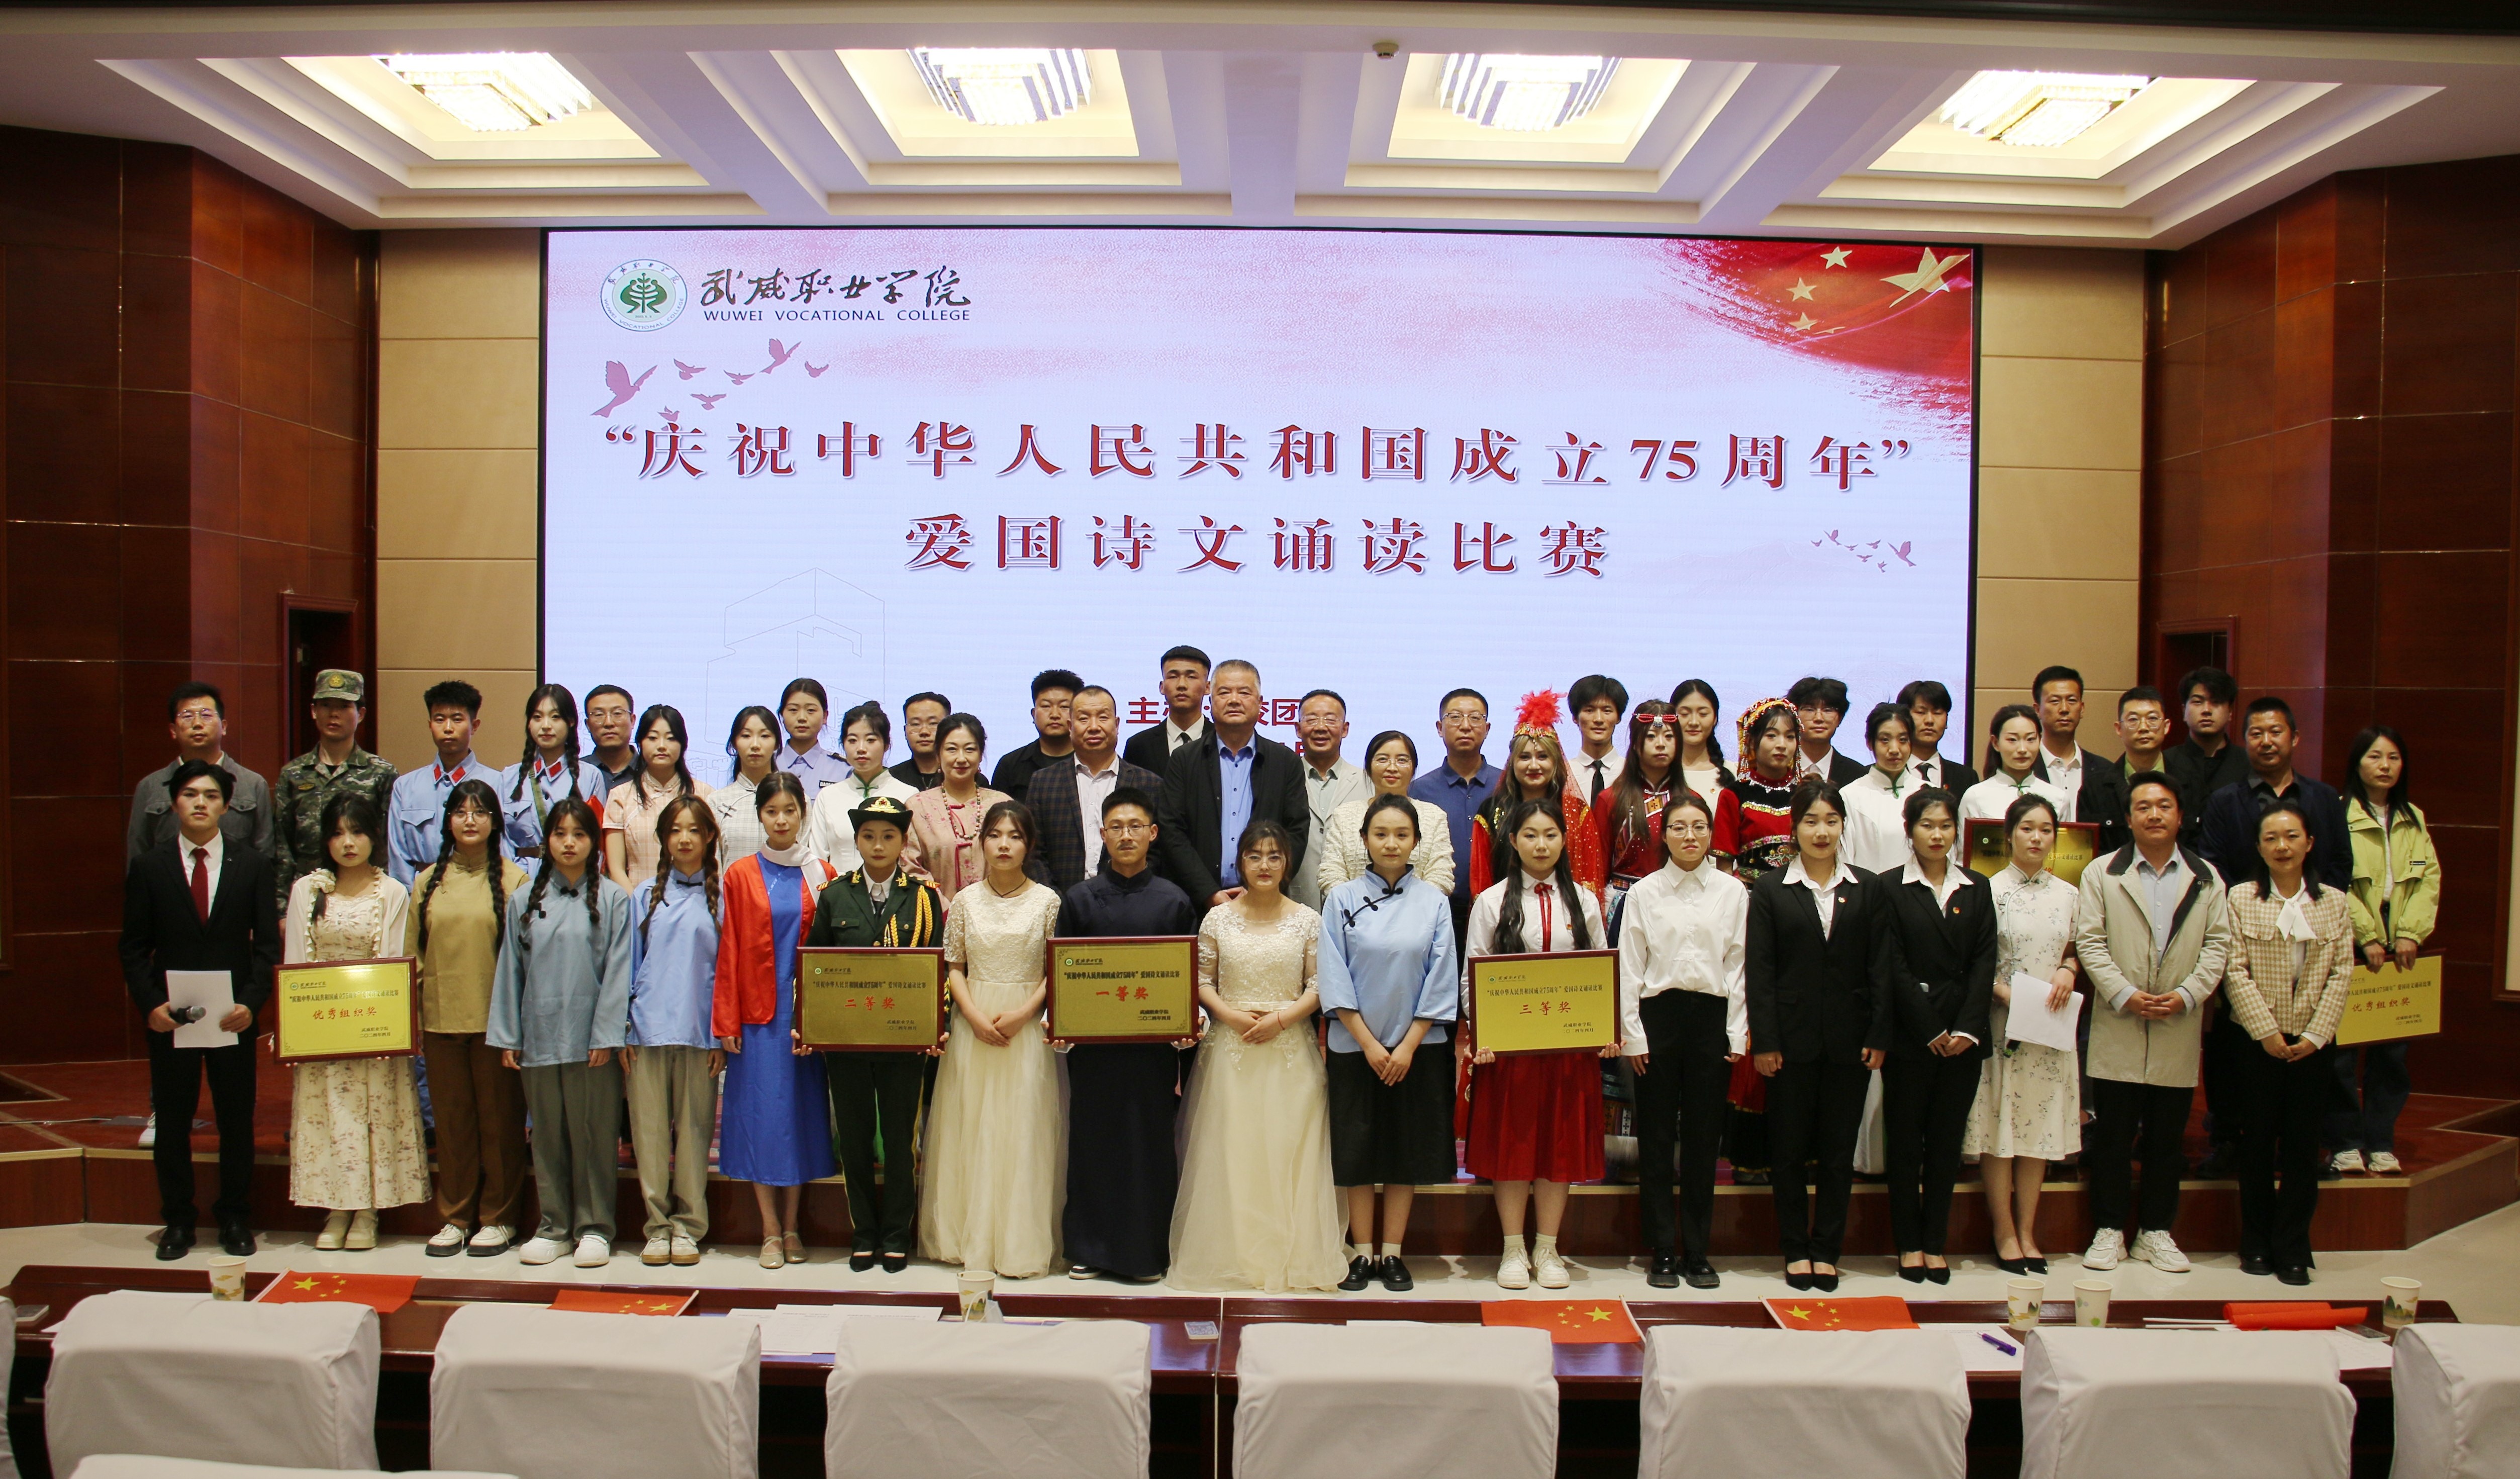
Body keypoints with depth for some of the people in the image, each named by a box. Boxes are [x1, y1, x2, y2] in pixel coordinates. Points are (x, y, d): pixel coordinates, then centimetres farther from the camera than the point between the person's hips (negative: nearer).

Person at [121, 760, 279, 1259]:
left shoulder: (252, 865, 3)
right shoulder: (148, 867, 3)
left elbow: (267, 943, 0)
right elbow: (135, 949, 3)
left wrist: (251, 1002, -12)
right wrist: (150, 1004, -10)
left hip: (233, 1013, 0)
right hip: (170, 1014, 0)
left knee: (237, 1120, 6)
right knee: (172, 1122, 8)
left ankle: (234, 1218, 20)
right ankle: (177, 1221, 22)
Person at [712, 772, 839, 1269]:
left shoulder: (821, 875, 4)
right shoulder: (741, 876, 2)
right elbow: (729, 950, 1)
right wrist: (726, 1020, -3)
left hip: (807, 1011, 1)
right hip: (757, 1010, -1)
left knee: (801, 1107, 5)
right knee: (759, 1111, 0)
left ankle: (792, 1226, 16)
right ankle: (771, 1230, 9)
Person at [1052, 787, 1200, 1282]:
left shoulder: (1174, 901, 4)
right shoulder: (1080, 899, 6)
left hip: (1154, 1043, -1)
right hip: (1092, 1042, 1)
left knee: (1150, 1142, 4)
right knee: (1092, 1139, 6)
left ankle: (1145, 1250, 16)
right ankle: (1090, 1247, 19)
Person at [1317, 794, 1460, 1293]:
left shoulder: (1434, 902, 0)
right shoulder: (1342, 898, -2)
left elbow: (1441, 981, -2)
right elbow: (1334, 978, -4)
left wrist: (1408, 1046, -8)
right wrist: (1369, 1043, -10)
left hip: (1417, 1047, 1)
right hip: (1355, 1046, -1)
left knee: (1408, 1149, 6)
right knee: (1357, 1150, 4)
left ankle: (1392, 1254, 17)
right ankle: (1361, 1254, 15)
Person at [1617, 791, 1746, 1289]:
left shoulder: (1733, 892, 5)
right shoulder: (1644, 892, 2)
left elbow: (1739, 965, 5)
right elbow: (1629, 967, 2)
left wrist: (1738, 1034, 1)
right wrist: (1632, 1034, -3)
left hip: (1712, 1015, 1)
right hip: (1658, 1014, -1)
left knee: (1704, 1136, 6)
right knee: (1656, 1136, 4)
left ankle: (1697, 1251, 17)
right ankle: (1661, 1251, 13)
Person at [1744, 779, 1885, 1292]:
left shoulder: (1865, 890, 6)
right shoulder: (1771, 890, 1)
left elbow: (1878, 968, 5)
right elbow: (1758, 971, -2)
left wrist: (1879, 1037, -2)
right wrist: (1764, 1041, -8)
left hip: (1849, 1040, 1)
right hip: (1792, 1039, -1)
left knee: (1839, 1151, 7)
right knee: (1789, 1149, 5)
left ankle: (1826, 1250, 18)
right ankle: (1795, 1249, 18)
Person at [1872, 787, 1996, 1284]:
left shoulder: (1977, 889, 10)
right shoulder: (1889, 888, -1)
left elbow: (1983, 963, 3)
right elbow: (1891, 966, -6)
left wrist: (1966, 1030, -8)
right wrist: (1931, 1031, -11)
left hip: (1964, 1036, 3)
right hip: (1909, 1034, -3)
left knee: (1947, 1140, 7)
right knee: (1905, 1140, 3)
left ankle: (1936, 1244, 15)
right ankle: (1908, 1244, 12)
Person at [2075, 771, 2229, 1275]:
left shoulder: (2206, 878, 9)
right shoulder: (2103, 873, 3)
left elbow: (2218, 944, 4)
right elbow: (2089, 941, -2)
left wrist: (2187, 995, -10)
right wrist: (2125, 995, -13)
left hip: (2179, 1034, 2)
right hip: (2118, 1031, -2)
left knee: (2167, 1139, 8)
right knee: (2113, 1137, 3)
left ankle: (2156, 1232, 20)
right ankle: (2109, 1232, 13)